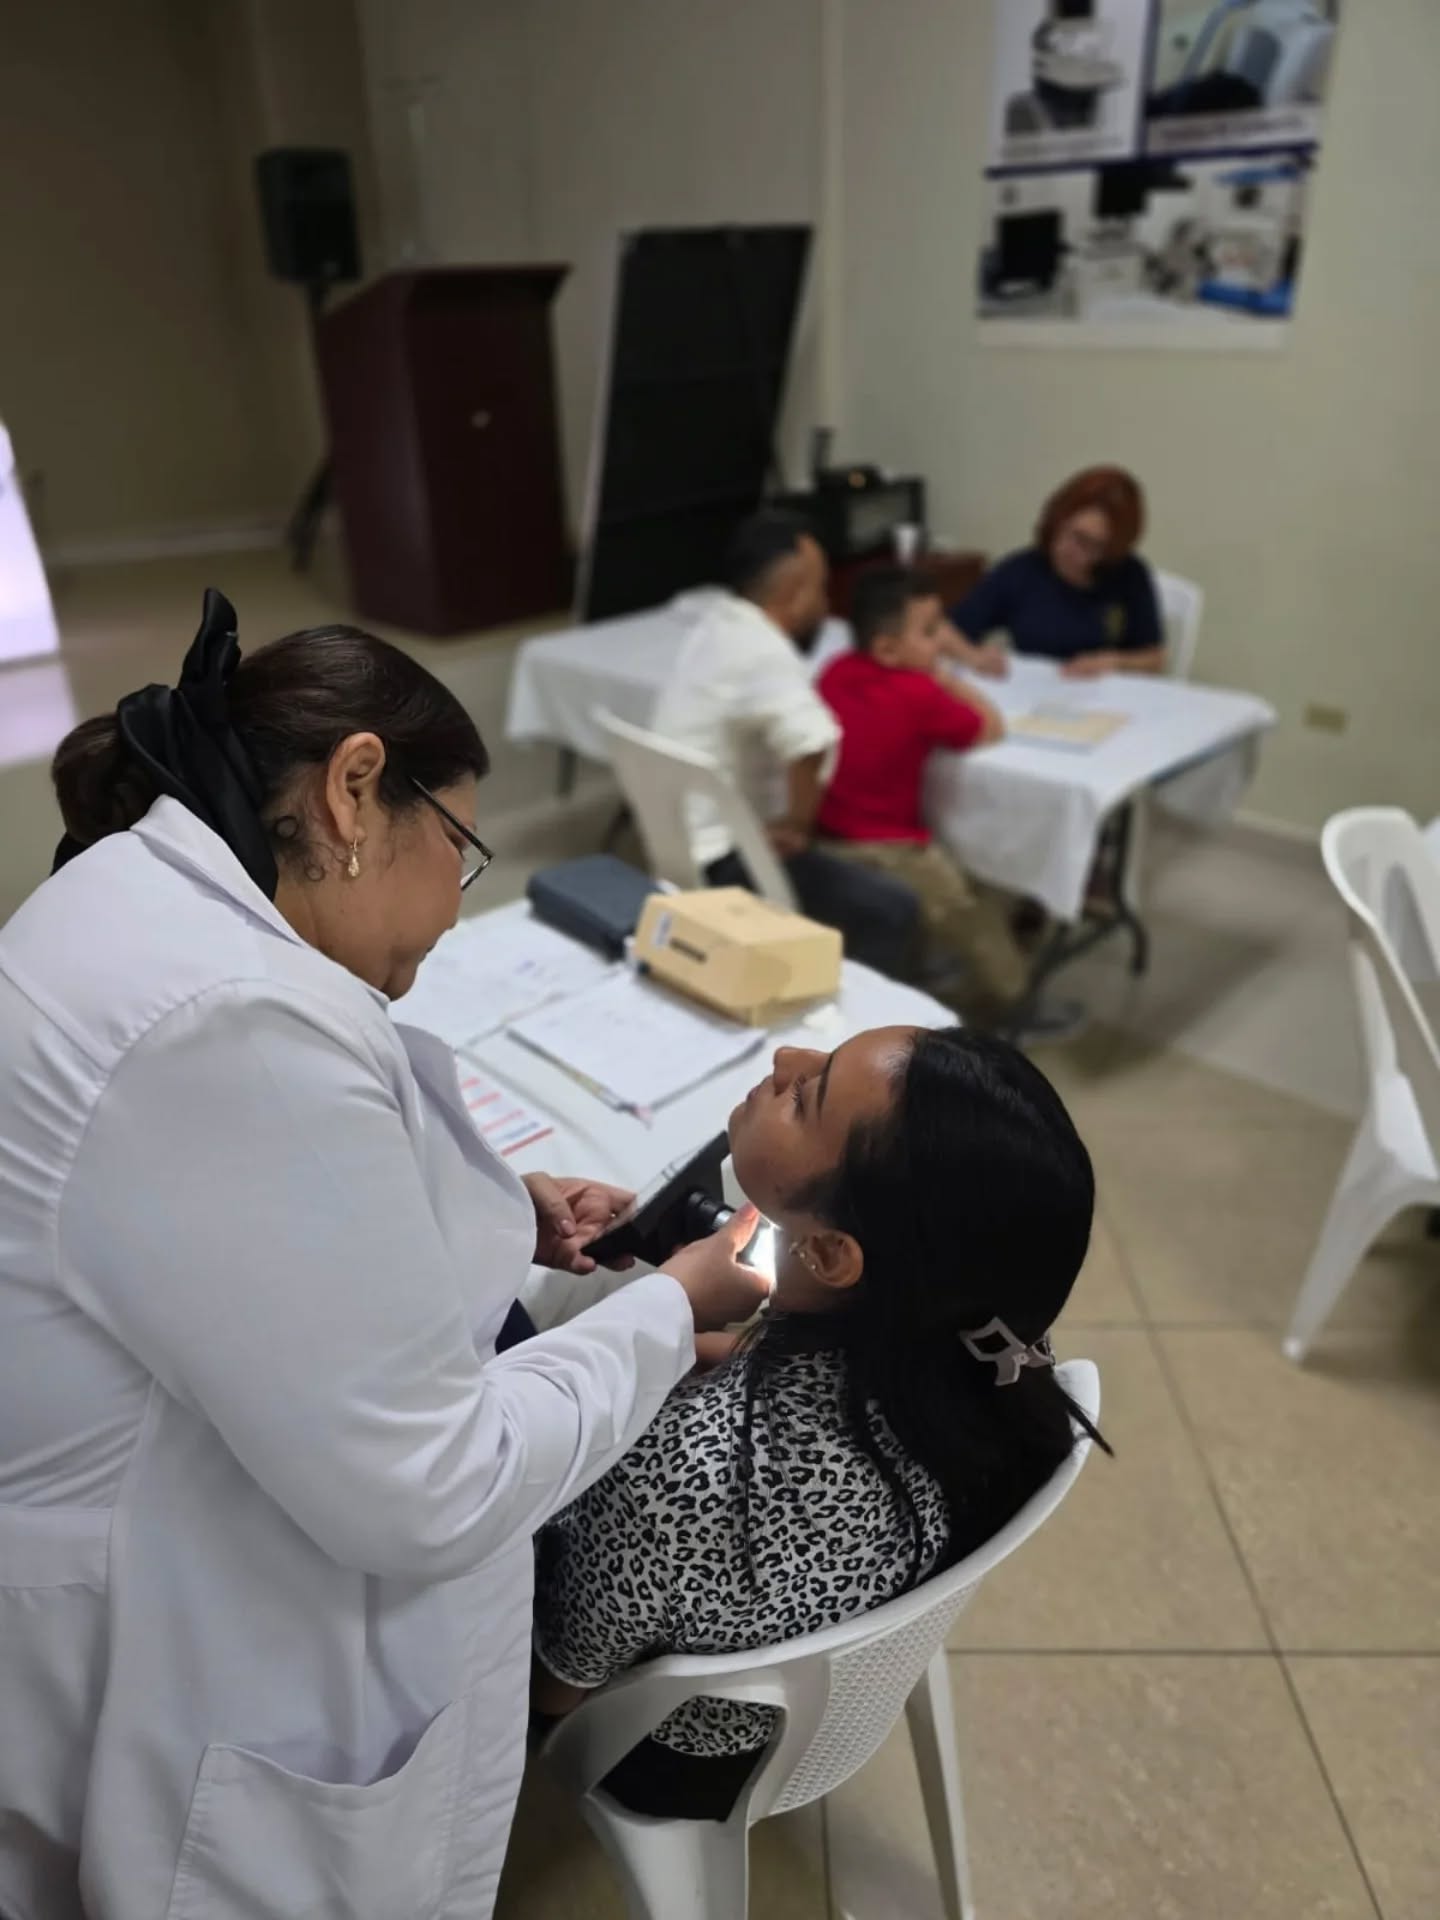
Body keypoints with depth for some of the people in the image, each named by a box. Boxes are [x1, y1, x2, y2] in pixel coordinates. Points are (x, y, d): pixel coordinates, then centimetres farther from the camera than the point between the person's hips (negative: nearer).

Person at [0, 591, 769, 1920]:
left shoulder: (136, 903, 0)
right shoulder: (239, 1027, -34)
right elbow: (427, 1495, -28)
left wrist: (493, 1221, 5)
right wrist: (667, 1313, -14)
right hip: (218, 1707, -8)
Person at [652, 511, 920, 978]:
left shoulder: (719, 625, 6)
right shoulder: (760, 649, -25)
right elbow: (812, 742, -43)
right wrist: (797, 825, -25)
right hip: (718, 863, -11)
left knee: (857, 865, 24)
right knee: (891, 911, -13)